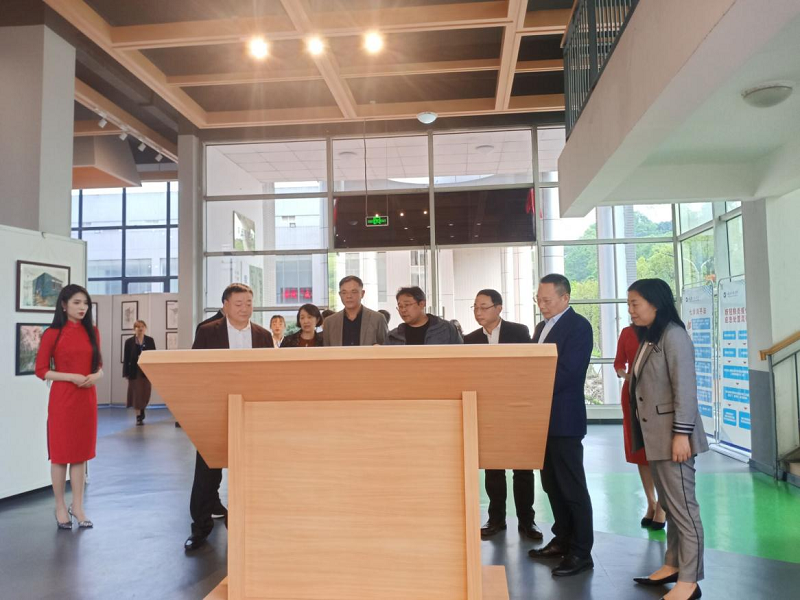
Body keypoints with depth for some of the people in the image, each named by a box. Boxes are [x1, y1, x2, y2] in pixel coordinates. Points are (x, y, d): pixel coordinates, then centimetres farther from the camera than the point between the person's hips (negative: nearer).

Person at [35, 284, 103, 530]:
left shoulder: (92, 332, 7)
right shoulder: (52, 334, -7)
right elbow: (41, 370, -6)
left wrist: (96, 375, -7)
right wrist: (71, 377, -17)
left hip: (87, 398, 4)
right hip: (62, 399, -4)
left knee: (81, 452, 10)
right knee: (61, 453, 6)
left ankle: (77, 507, 20)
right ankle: (60, 507, 19)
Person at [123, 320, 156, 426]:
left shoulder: (150, 340, 3)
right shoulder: (129, 342, -1)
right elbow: (126, 358, -2)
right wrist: (126, 373, -6)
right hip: (134, 371, -1)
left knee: (145, 393, 6)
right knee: (136, 393, 1)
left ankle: (141, 411, 30)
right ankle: (138, 416, 7)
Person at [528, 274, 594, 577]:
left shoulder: (578, 326, -12)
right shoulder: (543, 326, 15)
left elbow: (566, 372, -22)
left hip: (563, 418, -9)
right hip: (543, 415, 9)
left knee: (572, 486, 0)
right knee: (551, 484, 16)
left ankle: (581, 552, 10)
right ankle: (562, 540, 29)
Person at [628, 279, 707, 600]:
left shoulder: (673, 335, -14)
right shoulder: (648, 338, 13)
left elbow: (685, 388, -19)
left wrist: (682, 434, -21)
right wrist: (643, 433, 16)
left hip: (672, 435, -9)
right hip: (655, 435, 9)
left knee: (682, 506, -1)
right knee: (668, 505, 16)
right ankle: (672, 565, 27)